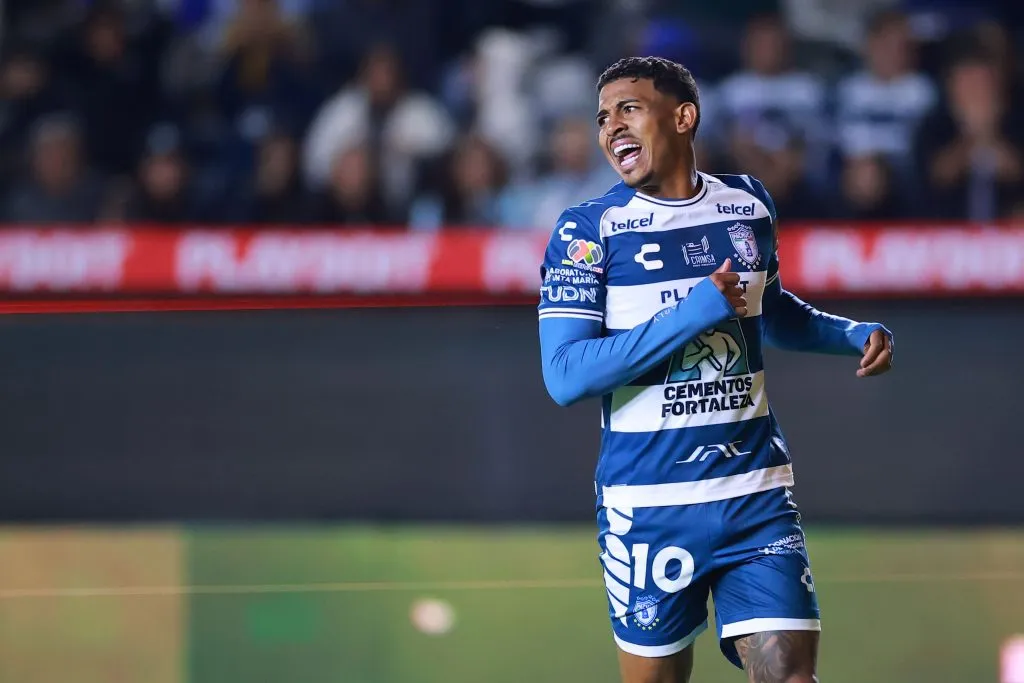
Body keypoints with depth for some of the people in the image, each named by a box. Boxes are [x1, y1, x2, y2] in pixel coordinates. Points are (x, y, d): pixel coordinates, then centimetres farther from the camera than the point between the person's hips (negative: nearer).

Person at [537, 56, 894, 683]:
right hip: (648, 504, -3)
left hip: (757, 491, 3)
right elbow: (565, 377, -16)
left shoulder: (750, 205, 7)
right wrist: (695, 311, -19)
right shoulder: (588, 230, -6)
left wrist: (857, 336, 9)